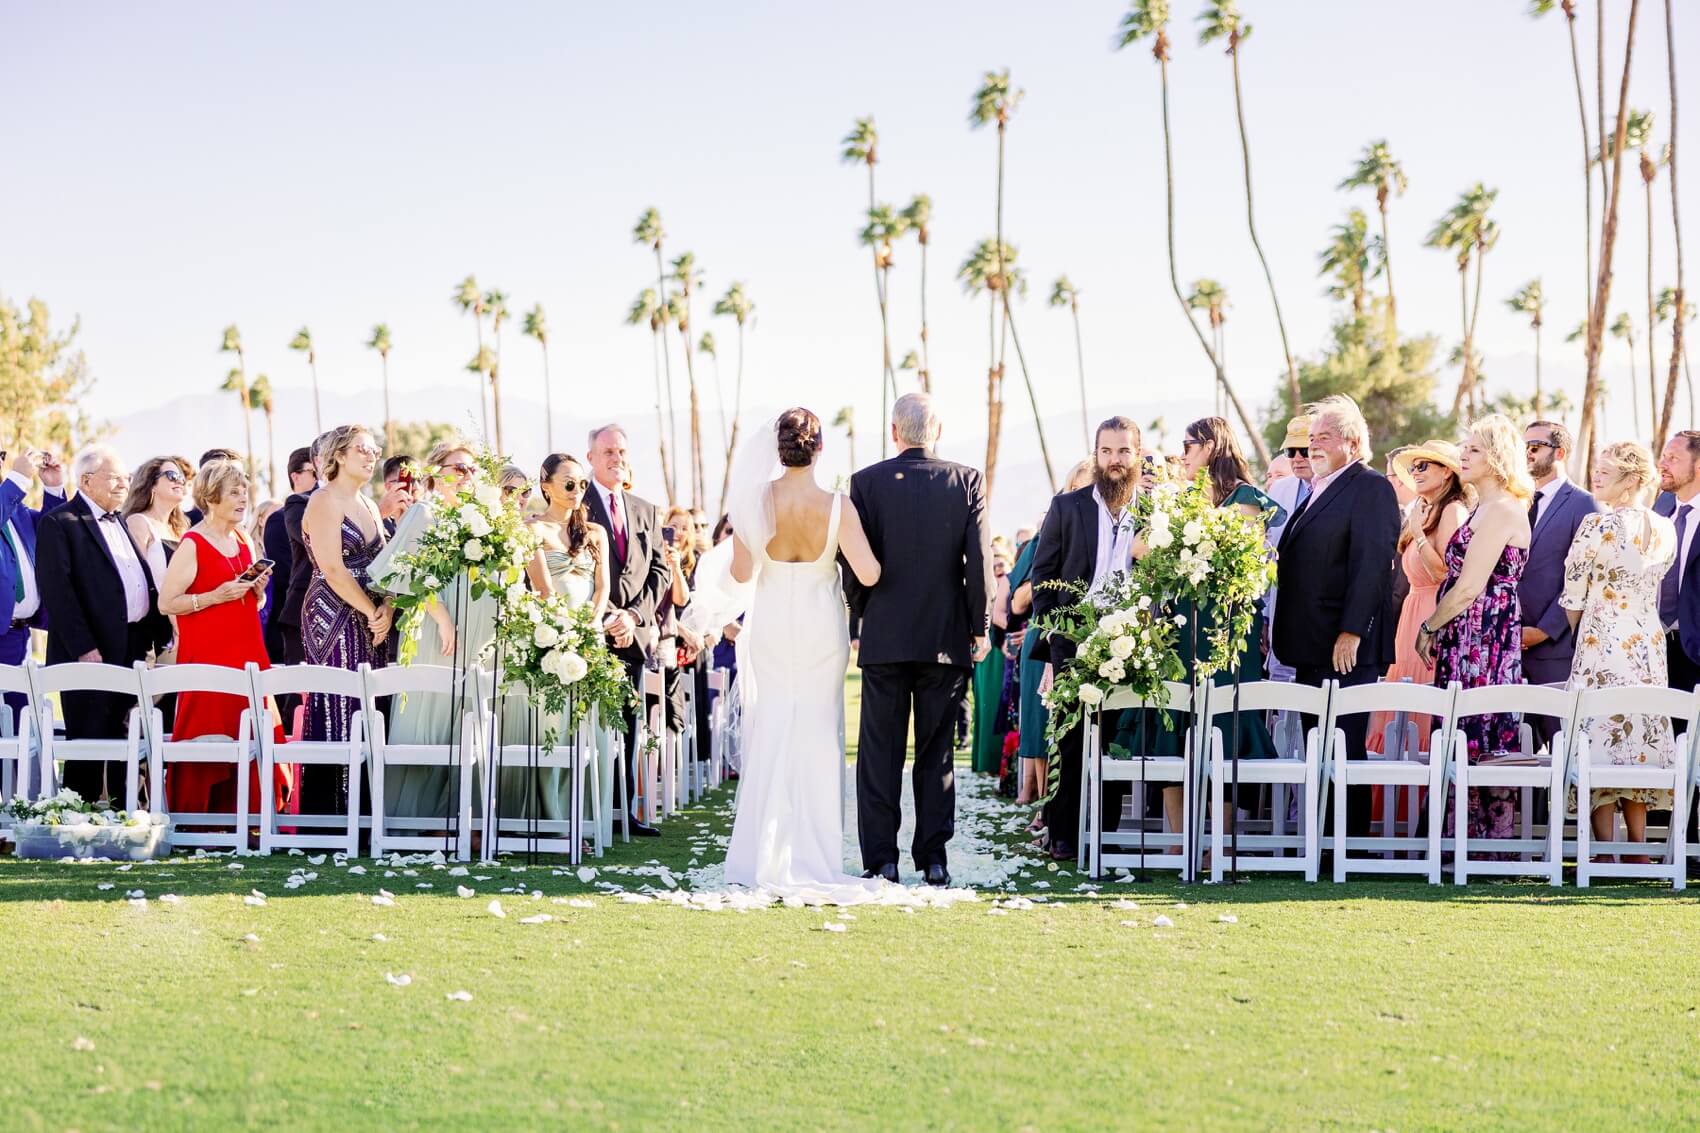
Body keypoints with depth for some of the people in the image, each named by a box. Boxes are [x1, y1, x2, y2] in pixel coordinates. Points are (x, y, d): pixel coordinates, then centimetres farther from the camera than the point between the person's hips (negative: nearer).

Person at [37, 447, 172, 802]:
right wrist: (84, 648, -20)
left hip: (133, 649, 8)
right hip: (92, 653, -8)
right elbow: (56, 589, -16)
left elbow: (144, 583, 20)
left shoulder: (120, 523, 18)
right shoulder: (60, 523, -8)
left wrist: (160, 636, 10)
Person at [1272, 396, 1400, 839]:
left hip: (1347, 648, -9)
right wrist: (1278, 629, 17)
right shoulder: (1317, 491, 20)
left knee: (1344, 752, -6)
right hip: (1312, 649, 9)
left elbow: (1372, 565, -16)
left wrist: (1351, 633, -21)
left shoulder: (1371, 488, -8)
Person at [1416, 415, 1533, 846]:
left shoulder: (1501, 511, -14)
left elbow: (1469, 587, -17)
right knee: (1464, 742, 9)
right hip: (1469, 643, 10)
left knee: (1477, 740, -7)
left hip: (1484, 641, -10)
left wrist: (1429, 628, -7)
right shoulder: (1486, 509, 17)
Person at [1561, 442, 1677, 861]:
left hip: (1601, 642, -6)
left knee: (1600, 735, -2)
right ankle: (1638, 854, 13)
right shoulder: (1665, 529, 6)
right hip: (1649, 646, 6)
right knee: (1642, 733, 11)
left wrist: (1578, 635, 11)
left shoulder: (1597, 524, -13)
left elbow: (1573, 596, -6)